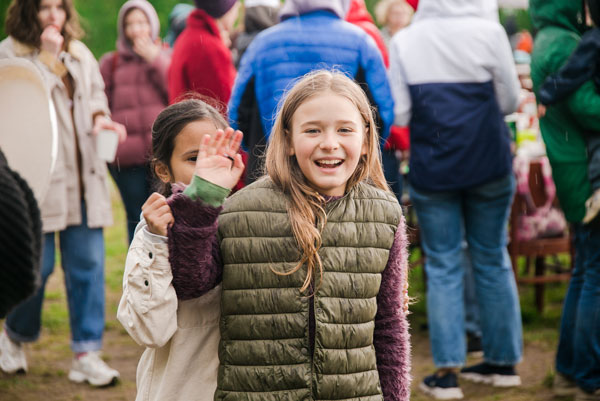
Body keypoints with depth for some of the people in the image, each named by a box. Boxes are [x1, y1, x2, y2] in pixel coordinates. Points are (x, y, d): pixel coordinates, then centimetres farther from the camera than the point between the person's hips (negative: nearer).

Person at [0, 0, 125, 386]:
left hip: (83, 177, 5)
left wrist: (101, 119, 3)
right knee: (38, 265, -1)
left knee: (88, 264, 0)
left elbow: (96, 96, 23)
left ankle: (87, 354, 5)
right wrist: (47, 57, -15)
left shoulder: (79, 53, 15)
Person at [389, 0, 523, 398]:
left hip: (432, 167, 0)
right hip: (489, 163, 0)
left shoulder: (405, 40, -5)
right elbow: (511, 100, -1)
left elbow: (398, 113, -3)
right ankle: (503, 361, 20)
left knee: (443, 265, 5)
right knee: (492, 258, 13)